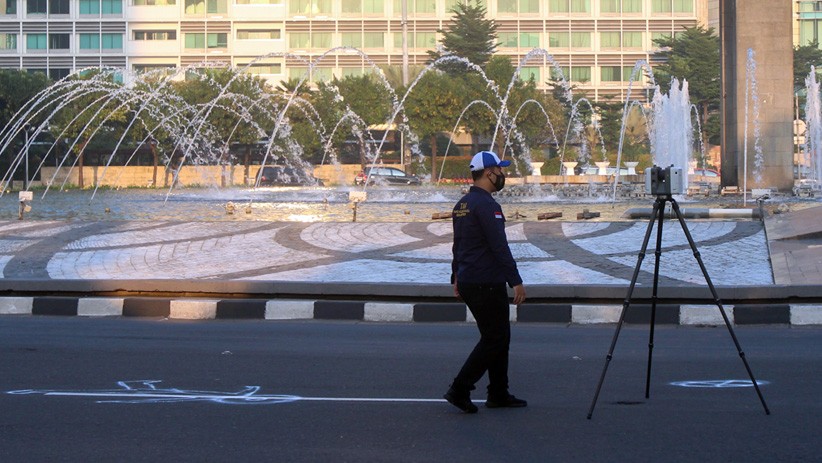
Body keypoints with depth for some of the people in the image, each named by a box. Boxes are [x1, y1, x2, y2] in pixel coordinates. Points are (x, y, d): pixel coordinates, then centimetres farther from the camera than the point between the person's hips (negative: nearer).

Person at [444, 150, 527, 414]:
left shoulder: (462, 204, 14)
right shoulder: (485, 204, -16)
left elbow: (458, 245, 23)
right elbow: (499, 246, -21)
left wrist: (457, 277, 31)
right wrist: (516, 282, -20)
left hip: (468, 281, 10)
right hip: (487, 283, -10)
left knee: (499, 336, 15)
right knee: (494, 338, -4)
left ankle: (499, 395, 17)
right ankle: (460, 390, -7)